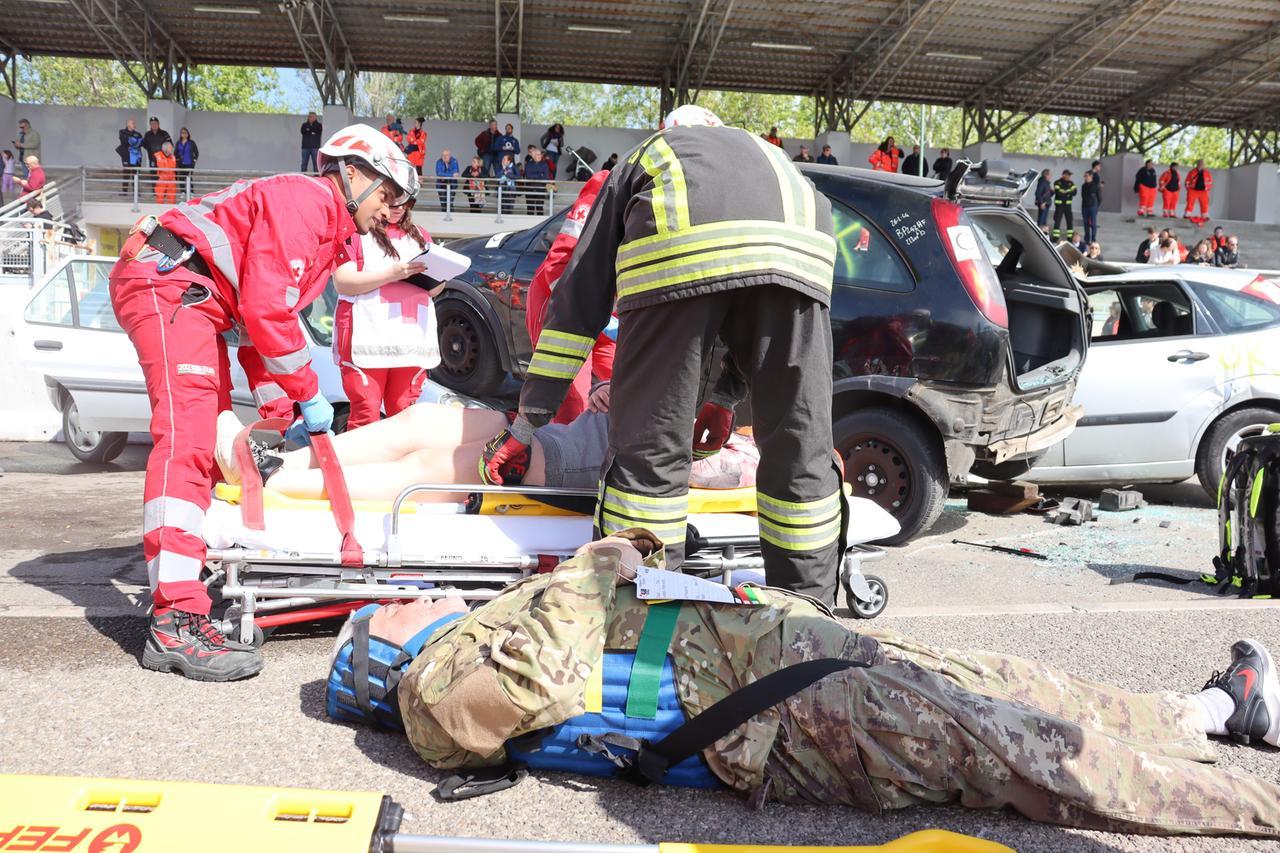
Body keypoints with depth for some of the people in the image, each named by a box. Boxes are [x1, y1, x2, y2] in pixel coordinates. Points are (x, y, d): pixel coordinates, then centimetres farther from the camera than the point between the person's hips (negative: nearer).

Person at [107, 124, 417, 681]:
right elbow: (264, 307, -20)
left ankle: (199, 570, 19)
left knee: (217, 434, 11)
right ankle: (176, 622, -27)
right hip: (167, 283, -11)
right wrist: (308, 395, -12)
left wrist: (279, 413, 14)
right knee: (187, 436, -21)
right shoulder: (305, 198, -9)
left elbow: (265, 319, 22)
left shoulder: (329, 233, 22)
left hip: (198, 303, 11)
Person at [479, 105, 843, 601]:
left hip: (678, 251, -2)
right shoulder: (768, 154, 46)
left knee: (650, 447, 5)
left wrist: (527, 423, 30)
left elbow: (579, 299, 30)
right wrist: (726, 397, 47)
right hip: (799, 256, 3)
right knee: (802, 446, 12)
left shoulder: (639, 161, 38)